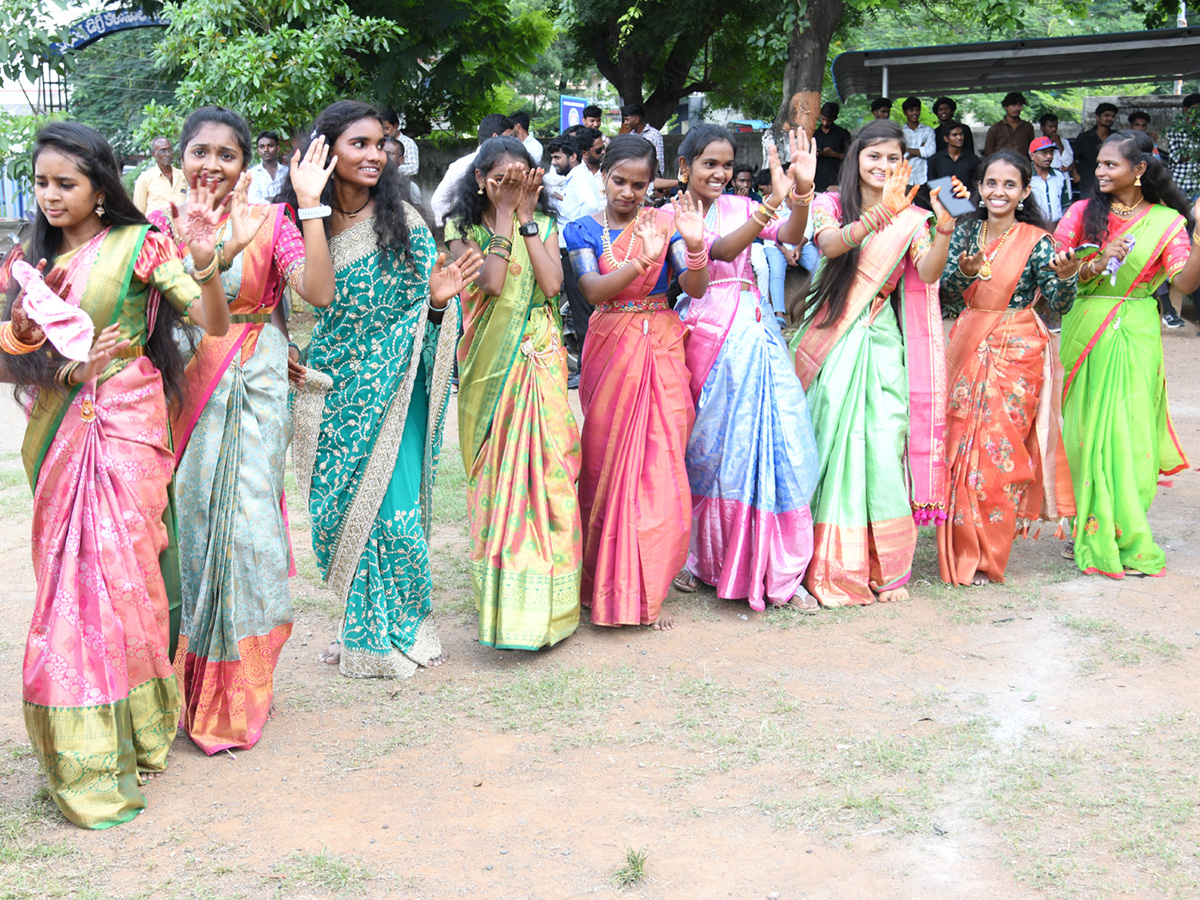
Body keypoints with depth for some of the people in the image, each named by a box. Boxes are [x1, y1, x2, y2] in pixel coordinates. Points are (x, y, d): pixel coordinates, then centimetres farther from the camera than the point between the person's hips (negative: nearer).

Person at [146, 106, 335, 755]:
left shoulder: (271, 222, 0)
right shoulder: (161, 224, 6)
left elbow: (319, 291, -14)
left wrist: (310, 205, -16)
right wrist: (219, 249, -21)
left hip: (254, 387, -2)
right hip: (184, 384, 2)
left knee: (245, 514, -4)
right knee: (193, 514, 3)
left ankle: (239, 687, 12)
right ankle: (197, 683, 19)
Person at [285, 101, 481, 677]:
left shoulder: (402, 221, -5)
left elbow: (420, 311, -2)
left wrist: (437, 299, -23)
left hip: (389, 391, -2)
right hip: (329, 392, 3)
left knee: (391, 507, -3)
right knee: (338, 511, 8)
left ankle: (397, 631, 17)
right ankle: (360, 627, 27)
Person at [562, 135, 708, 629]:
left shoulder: (665, 222, 3)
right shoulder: (585, 229, 2)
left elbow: (695, 288, -6)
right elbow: (593, 290, -14)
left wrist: (694, 245, -25)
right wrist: (641, 261, -29)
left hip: (661, 350, 0)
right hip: (610, 351, 0)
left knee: (660, 464, -3)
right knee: (607, 463, 2)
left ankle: (648, 591, 7)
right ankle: (607, 584, 16)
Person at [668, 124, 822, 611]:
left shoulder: (739, 206, 12)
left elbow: (790, 236, -6)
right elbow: (719, 251, -19)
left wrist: (803, 189, -24)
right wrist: (773, 201, -31)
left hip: (752, 330, 3)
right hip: (704, 334, -3)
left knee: (772, 436, -4)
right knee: (704, 445, 3)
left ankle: (780, 571, 3)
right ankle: (694, 557, 23)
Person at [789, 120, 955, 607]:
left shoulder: (910, 217, 9)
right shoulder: (831, 205, 4)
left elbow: (928, 273, -9)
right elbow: (829, 244, -20)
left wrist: (944, 229, -26)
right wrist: (880, 213, -34)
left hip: (882, 342, 1)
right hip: (833, 340, -1)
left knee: (885, 443, -5)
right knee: (834, 442, -2)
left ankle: (884, 565, 6)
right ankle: (833, 565, 10)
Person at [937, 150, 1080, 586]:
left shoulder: (1036, 240, -4)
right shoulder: (965, 232, 6)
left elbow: (1059, 304, -10)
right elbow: (944, 295, 1)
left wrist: (1066, 276, -30)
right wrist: (964, 272, -19)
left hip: (1015, 353, -4)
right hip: (967, 348, 4)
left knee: (999, 451, -4)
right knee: (960, 447, 3)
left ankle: (986, 557, 7)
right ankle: (960, 550, 17)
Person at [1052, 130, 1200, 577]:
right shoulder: (1083, 212, 4)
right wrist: (1095, 265, -19)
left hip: (1136, 337, -1)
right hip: (1086, 332, 1)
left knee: (1128, 433, -2)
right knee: (1089, 431, 2)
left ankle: (1124, 538, 11)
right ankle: (1095, 533, 15)